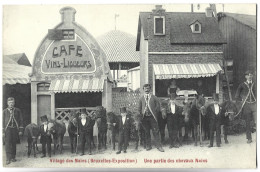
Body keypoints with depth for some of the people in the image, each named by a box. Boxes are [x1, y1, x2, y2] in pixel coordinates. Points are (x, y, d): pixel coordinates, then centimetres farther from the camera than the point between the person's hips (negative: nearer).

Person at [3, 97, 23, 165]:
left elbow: (21, 120, 7)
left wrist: (21, 130, 1)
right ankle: (8, 159, -13)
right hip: (7, 129, -1)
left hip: (15, 129, 2)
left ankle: (13, 157, 18)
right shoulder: (4, 111, 4)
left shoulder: (17, 111, 6)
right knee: (8, 143, -11)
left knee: (14, 144, 7)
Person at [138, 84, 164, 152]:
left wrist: (155, 114, -2)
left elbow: (158, 107, 5)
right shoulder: (141, 98, 11)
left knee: (156, 131, -4)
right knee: (146, 132, 6)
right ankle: (148, 146, 15)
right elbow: (139, 108, 14)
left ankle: (159, 146, -1)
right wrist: (141, 115, 5)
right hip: (144, 117, 2)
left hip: (152, 117, -2)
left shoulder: (154, 97, 5)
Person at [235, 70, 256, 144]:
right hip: (246, 105, 0)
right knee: (247, 122, 4)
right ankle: (249, 138, 11)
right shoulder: (242, 85, 6)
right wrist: (242, 99, 5)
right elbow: (236, 97, 12)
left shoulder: (255, 84, 9)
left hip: (254, 104, 1)